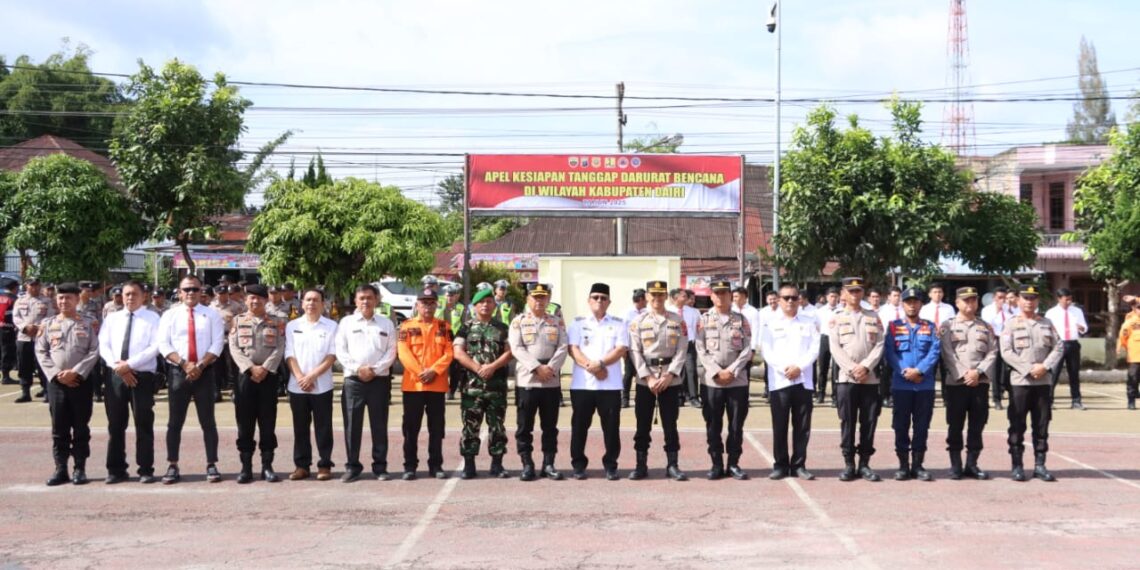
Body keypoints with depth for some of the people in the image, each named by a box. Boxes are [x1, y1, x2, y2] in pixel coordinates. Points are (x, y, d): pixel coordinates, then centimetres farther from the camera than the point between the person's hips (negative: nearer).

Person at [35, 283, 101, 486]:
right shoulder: (48, 324, 7)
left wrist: (76, 372, -13)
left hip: (81, 381, -2)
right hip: (55, 382, 2)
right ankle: (60, 469, 10)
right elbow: (41, 352, 4)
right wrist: (56, 374, -7)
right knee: (59, 428, 5)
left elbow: (94, 352, -4)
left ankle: (80, 469, 9)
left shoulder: (88, 324, 2)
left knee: (81, 428, 3)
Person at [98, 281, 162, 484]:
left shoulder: (152, 318, 2)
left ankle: (146, 470, 5)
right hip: (115, 375, 3)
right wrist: (118, 366, -12)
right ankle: (116, 470, 13)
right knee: (115, 424, 6)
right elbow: (103, 346, 4)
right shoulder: (112, 318, 13)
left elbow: (156, 346, -9)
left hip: (142, 376, -3)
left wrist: (129, 364, -16)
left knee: (144, 424, 0)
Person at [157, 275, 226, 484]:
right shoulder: (169, 316, 6)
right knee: (175, 422, 4)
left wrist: (200, 366, -14)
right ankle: (173, 467, 8)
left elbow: (217, 345, -2)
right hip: (177, 372, 1)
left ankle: (211, 466, 7)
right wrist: (184, 364, -14)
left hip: (205, 372, -1)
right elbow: (164, 345, -2)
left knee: (208, 421, 3)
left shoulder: (212, 315, 5)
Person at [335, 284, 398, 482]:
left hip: (380, 380, 0)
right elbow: (341, 351, 2)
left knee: (379, 425, 3)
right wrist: (358, 369, -10)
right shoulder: (346, 322, 8)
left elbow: (391, 351, 2)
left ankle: (380, 466, 9)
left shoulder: (386, 323, 9)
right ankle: (352, 466, 6)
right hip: (353, 380, 0)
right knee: (352, 425, 0)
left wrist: (375, 370, -10)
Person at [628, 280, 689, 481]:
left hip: (671, 379, 0)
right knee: (643, 423, 3)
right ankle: (641, 465, 10)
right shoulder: (638, 322, 3)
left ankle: (672, 465, 9)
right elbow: (635, 352, -2)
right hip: (645, 379, 0)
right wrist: (648, 378, -11)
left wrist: (669, 375, -11)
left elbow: (682, 350, -1)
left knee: (670, 423, 3)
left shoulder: (677, 321, 4)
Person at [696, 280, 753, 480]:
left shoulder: (741, 320, 7)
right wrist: (717, 372, -12)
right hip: (711, 380, 0)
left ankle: (733, 464, 12)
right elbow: (701, 351, -2)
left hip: (738, 380, 0)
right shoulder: (703, 320, 5)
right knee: (713, 425, 3)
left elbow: (747, 350, 0)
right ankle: (716, 464, 11)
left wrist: (731, 371, -11)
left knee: (736, 425, 4)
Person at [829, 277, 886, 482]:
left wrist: (865, 366, -12)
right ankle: (848, 464, 5)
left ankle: (865, 463, 9)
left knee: (869, 422, 2)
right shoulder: (836, 319, 6)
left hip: (870, 379, 2)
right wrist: (852, 369, -13)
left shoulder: (873, 318, 11)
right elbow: (835, 348, -2)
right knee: (847, 423, -1)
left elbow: (879, 345, 2)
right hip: (846, 378, -2)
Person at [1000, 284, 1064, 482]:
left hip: (1044, 382, 3)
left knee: (1042, 425, 6)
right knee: (1017, 426, 0)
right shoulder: (1012, 324, 0)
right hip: (1020, 381, -3)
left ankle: (1040, 465, 12)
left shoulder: (1047, 323, 11)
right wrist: (1029, 369, -15)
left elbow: (1058, 347, 5)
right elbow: (1006, 352, -9)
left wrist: (1045, 366, -11)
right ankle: (1017, 466, 6)